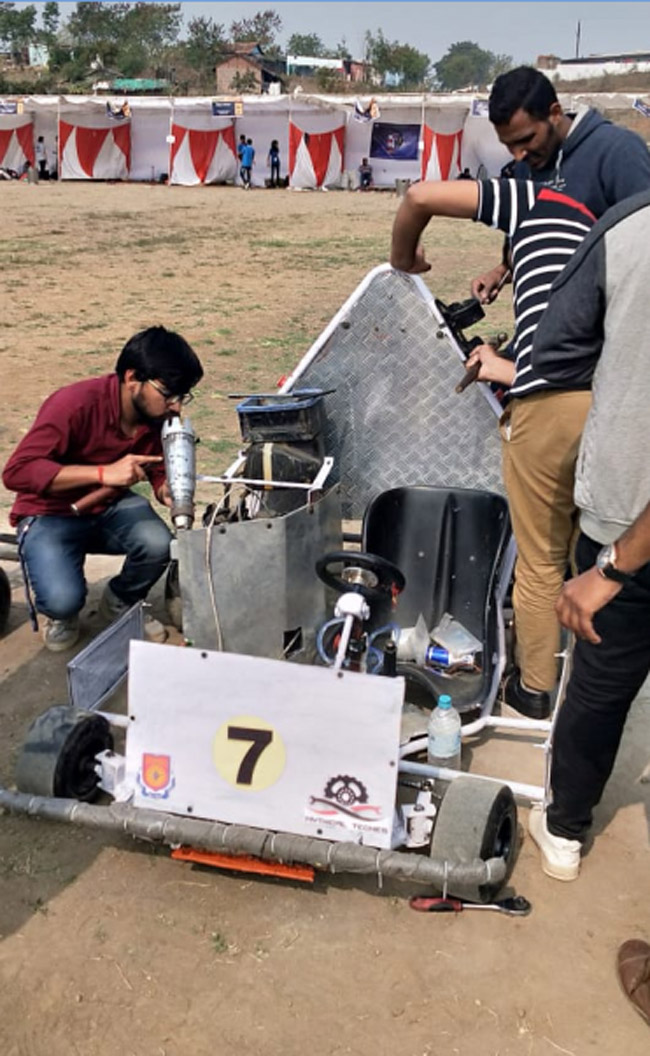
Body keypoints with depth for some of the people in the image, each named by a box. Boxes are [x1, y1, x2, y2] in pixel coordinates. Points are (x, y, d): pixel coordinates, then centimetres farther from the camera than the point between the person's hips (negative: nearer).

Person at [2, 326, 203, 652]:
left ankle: (121, 601, 8)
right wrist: (104, 472, -40)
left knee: (159, 544, -26)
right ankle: (61, 612, 13)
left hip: (110, 507, 5)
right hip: (51, 515, -4)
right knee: (63, 600, -29)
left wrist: (167, 490, -22)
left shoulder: (160, 415, -11)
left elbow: (159, 471, 4)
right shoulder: (75, 404, -29)